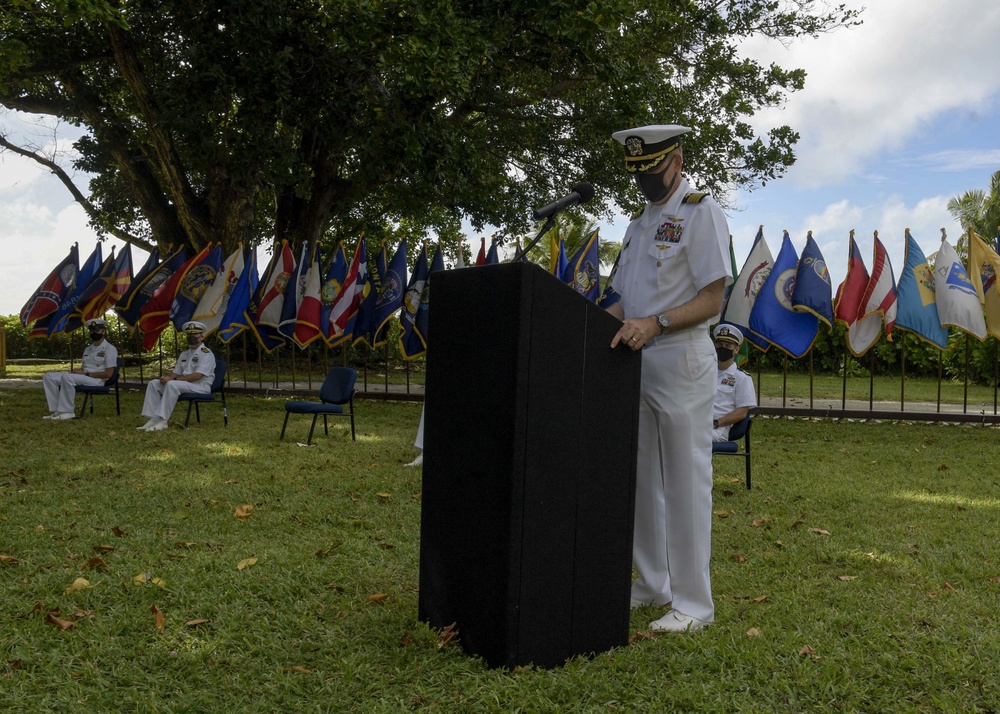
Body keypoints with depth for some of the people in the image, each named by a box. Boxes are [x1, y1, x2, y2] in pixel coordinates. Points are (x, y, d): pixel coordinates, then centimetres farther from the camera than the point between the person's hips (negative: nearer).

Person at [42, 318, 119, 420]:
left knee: (67, 377, -34)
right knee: (48, 376, -4)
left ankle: (67, 412, -27)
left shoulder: (110, 349, -4)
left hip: (97, 380, -9)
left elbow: (108, 373, -11)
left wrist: (86, 373, -15)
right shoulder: (88, 349, 22)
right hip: (83, 377, 9)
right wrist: (78, 371, -3)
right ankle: (55, 410, -12)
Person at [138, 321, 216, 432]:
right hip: (184, 384, 9)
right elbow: (176, 372, 17)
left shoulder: (205, 353, -8)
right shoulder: (185, 354, 19)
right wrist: (167, 377, -9)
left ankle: (162, 421, -33)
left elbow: (197, 376, -19)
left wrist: (173, 379, -20)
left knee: (172, 384, -33)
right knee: (154, 384, -4)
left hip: (201, 386, -9)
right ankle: (153, 419, -15)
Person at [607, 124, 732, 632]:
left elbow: (712, 299, -12)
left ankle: (693, 602, 5)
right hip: (635, 362, 8)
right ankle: (652, 585, 24)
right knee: (641, 479, 12)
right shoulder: (640, 223, 20)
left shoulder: (701, 212, -5)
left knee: (685, 483, -4)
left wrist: (654, 323, -24)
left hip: (681, 361, -8)